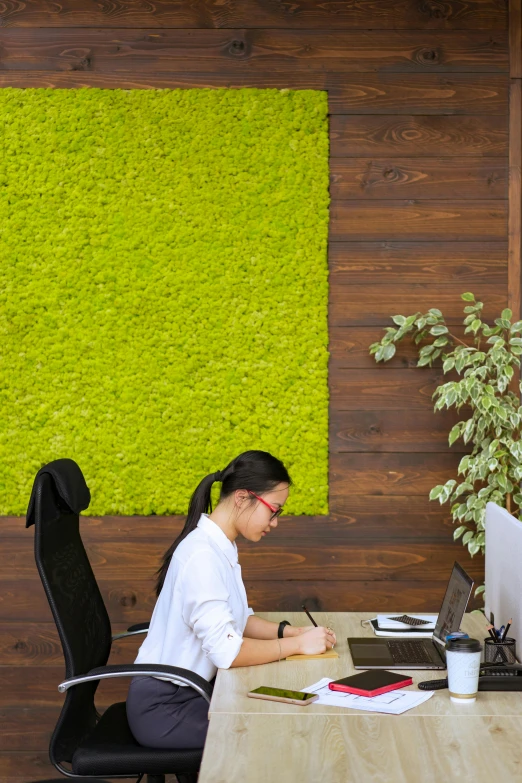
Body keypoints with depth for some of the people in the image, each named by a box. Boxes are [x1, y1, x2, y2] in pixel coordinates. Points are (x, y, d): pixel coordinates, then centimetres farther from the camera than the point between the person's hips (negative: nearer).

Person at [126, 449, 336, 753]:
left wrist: (291, 631, -3)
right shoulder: (202, 556, -26)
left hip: (186, 691, 9)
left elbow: (238, 620, 13)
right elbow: (226, 651, -29)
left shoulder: (219, 546, 5)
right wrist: (297, 644, -19)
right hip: (165, 708, -9)